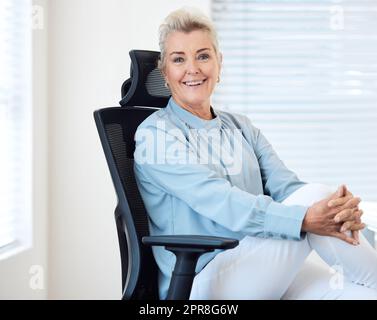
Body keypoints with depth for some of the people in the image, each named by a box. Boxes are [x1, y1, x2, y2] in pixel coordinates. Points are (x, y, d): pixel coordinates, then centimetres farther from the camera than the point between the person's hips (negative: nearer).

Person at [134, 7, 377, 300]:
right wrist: (304, 218, -28)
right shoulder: (155, 134, -3)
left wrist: (340, 207, -21)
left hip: (261, 269, 5)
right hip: (203, 283, -5)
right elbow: (219, 201, -17)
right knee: (314, 196, -21)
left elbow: (285, 185, 2)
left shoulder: (242, 128, 17)